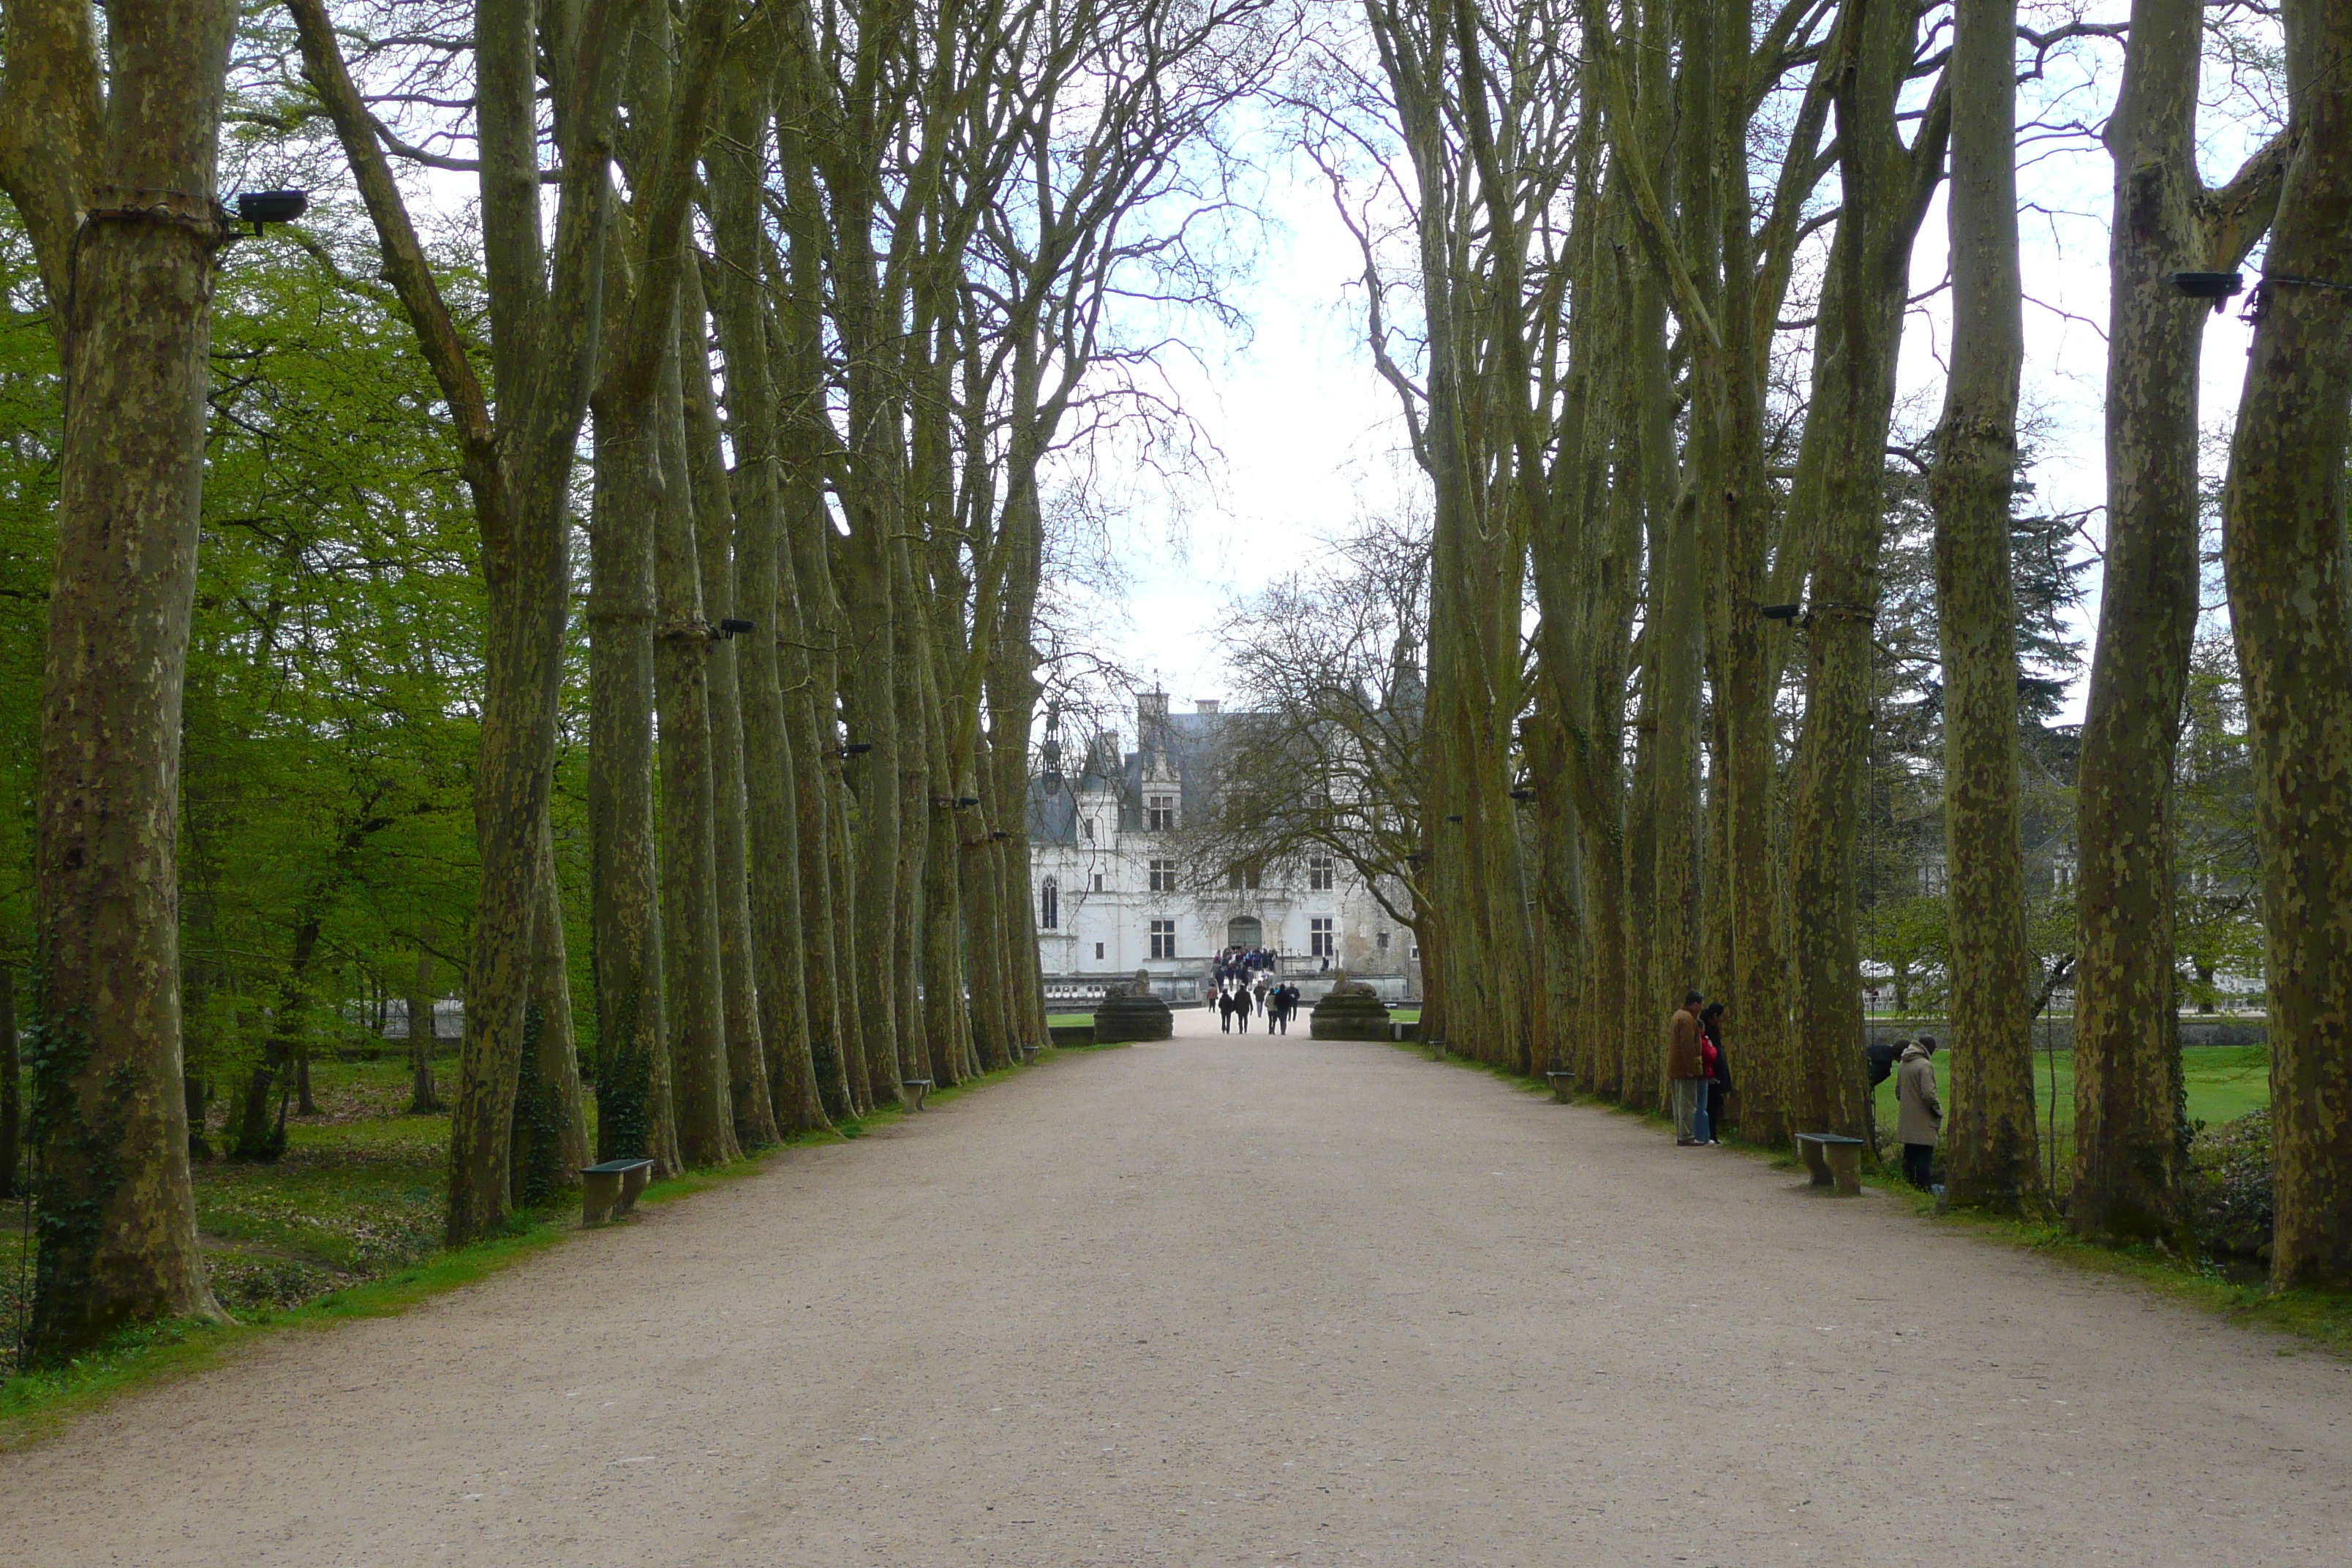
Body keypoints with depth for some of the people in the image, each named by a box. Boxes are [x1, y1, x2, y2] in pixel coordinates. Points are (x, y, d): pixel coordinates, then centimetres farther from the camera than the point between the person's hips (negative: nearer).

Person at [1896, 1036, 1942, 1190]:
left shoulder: (1903, 1065, 10)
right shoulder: (1925, 1066, -16)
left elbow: (1898, 1092, 18)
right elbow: (1928, 1094, -22)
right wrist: (1939, 1110, -7)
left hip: (1907, 1124, 8)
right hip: (1924, 1124, -8)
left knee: (1909, 1157, 14)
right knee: (1924, 1159, -3)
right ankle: (1922, 1189, -4)